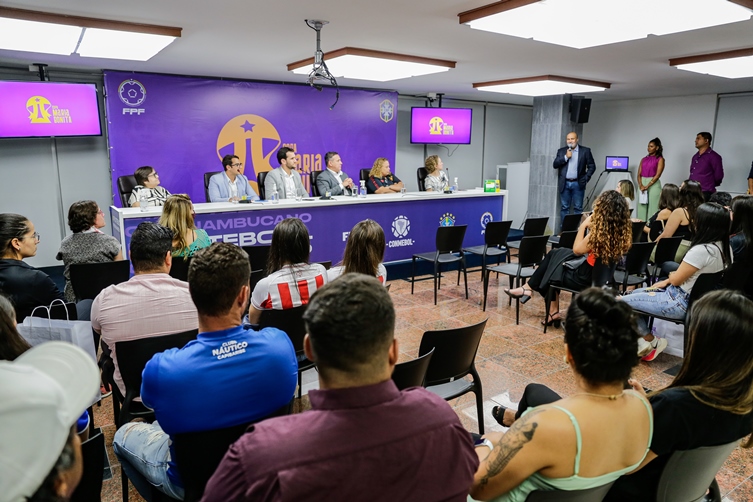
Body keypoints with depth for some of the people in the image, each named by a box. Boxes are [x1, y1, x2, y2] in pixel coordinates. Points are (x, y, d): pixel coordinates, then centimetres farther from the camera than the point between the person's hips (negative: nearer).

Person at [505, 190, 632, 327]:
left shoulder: (600, 231, -25)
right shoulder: (623, 230, -3)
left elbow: (577, 250, -13)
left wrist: (583, 226, -6)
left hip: (587, 279, -8)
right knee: (555, 254, 18)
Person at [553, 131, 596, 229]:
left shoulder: (585, 150, 3)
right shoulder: (561, 151, 9)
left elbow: (592, 166, 3)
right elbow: (555, 165, 2)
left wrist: (586, 179, -6)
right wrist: (566, 157, -10)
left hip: (578, 184, -2)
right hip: (564, 184, 2)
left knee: (578, 208, -1)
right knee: (564, 208, 5)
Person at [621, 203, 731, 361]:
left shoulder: (701, 250, -29)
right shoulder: (724, 247, 0)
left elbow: (676, 279, -16)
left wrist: (670, 276, 6)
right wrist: (667, 281, 8)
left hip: (680, 302, -10)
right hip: (696, 297, 10)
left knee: (622, 302, -5)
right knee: (635, 293, 21)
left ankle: (651, 342, 11)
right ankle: (645, 340, 15)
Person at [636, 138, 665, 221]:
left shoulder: (660, 159, 1)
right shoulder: (643, 159, 15)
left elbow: (657, 175, -9)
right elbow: (639, 174, 7)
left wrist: (647, 186, -16)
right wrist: (641, 185, -10)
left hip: (654, 185, -5)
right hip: (642, 184, 5)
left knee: (652, 207, -5)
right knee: (641, 206, 3)